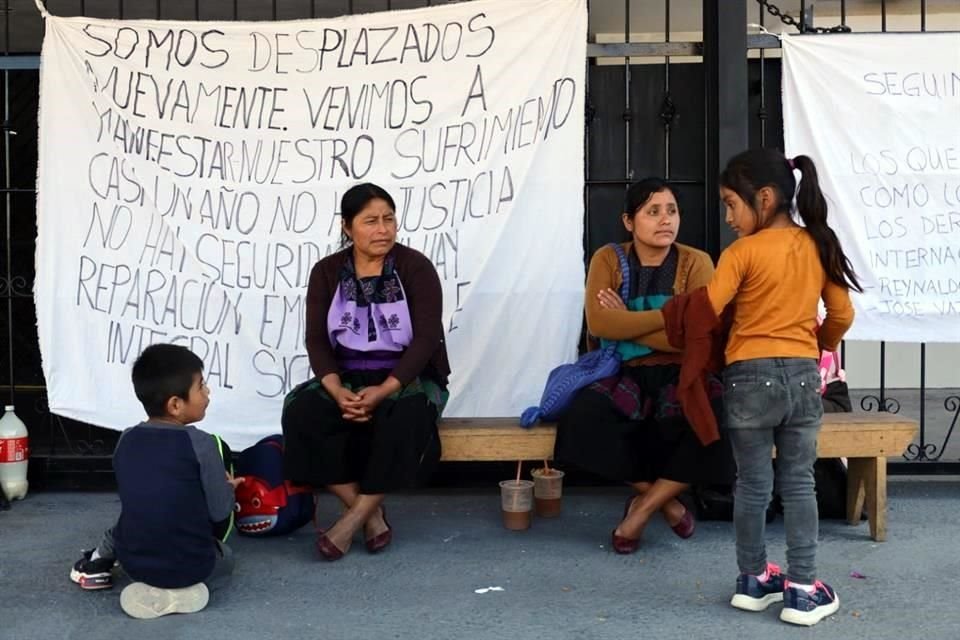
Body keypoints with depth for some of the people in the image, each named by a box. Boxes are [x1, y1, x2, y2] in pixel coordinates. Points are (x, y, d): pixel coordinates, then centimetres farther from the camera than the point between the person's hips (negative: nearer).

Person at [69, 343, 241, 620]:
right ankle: (175, 593, 2)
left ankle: (99, 560, 20)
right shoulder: (201, 444, -18)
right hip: (190, 565, -6)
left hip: (132, 560, 7)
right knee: (225, 558, 28)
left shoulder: (126, 440, -2)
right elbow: (220, 513, -12)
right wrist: (227, 487, 11)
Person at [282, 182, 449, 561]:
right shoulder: (326, 272, 4)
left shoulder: (415, 267, -5)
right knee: (301, 412, -27)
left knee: (405, 417, -37)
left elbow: (426, 338, -13)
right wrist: (337, 391, -22)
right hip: (347, 379, 3)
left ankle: (353, 520, -24)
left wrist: (383, 391, -25)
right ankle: (372, 516, -20)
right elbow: (317, 340, -3)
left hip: (408, 378, -3)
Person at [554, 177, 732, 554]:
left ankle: (644, 506, -8)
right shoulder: (608, 260, 0)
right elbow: (599, 323, -17)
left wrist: (626, 324, -14)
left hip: (682, 378, 0)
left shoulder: (696, 262, -3)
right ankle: (666, 500, -7)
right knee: (584, 417, -30)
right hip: (626, 376, 1)